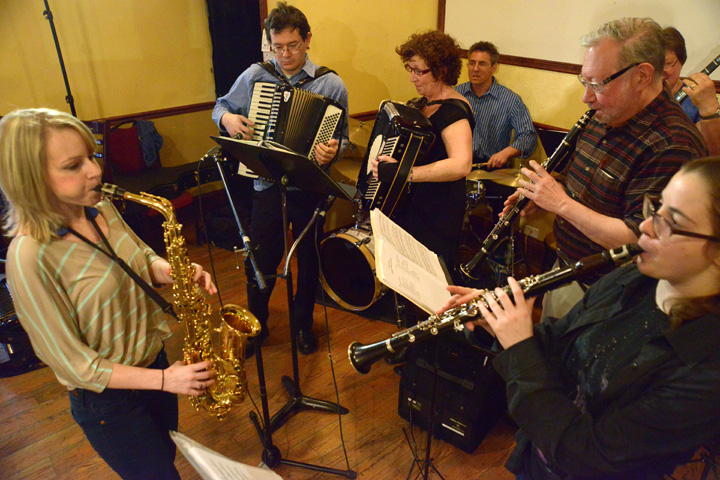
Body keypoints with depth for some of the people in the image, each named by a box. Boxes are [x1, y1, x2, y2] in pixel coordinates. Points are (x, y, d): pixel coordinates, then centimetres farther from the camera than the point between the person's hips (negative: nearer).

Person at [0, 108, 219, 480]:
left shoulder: (101, 209, -7)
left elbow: (141, 260, 8)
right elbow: (71, 363, -22)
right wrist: (164, 380, -23)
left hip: (152, 359, 7)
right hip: (107, 398, -6)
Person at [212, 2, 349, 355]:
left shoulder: (332, 85, -4)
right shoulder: (254, 76, 1)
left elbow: (342, 137, -2)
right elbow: (221, 105, 14)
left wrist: (332, 151, -24)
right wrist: (226, 118, -9)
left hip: (310, 189, -1)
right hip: (267, 186, 1)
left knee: (309, 260, 14)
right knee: (258, 261, 8)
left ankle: (303, 323, 37)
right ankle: (256, 324, 33)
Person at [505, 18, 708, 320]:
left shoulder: (673, 147, -27)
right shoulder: (604, 119, 3)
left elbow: (637, 240, -31)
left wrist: (562, 203, -25)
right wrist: (542, 196, -2)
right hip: (566, 267, 8)